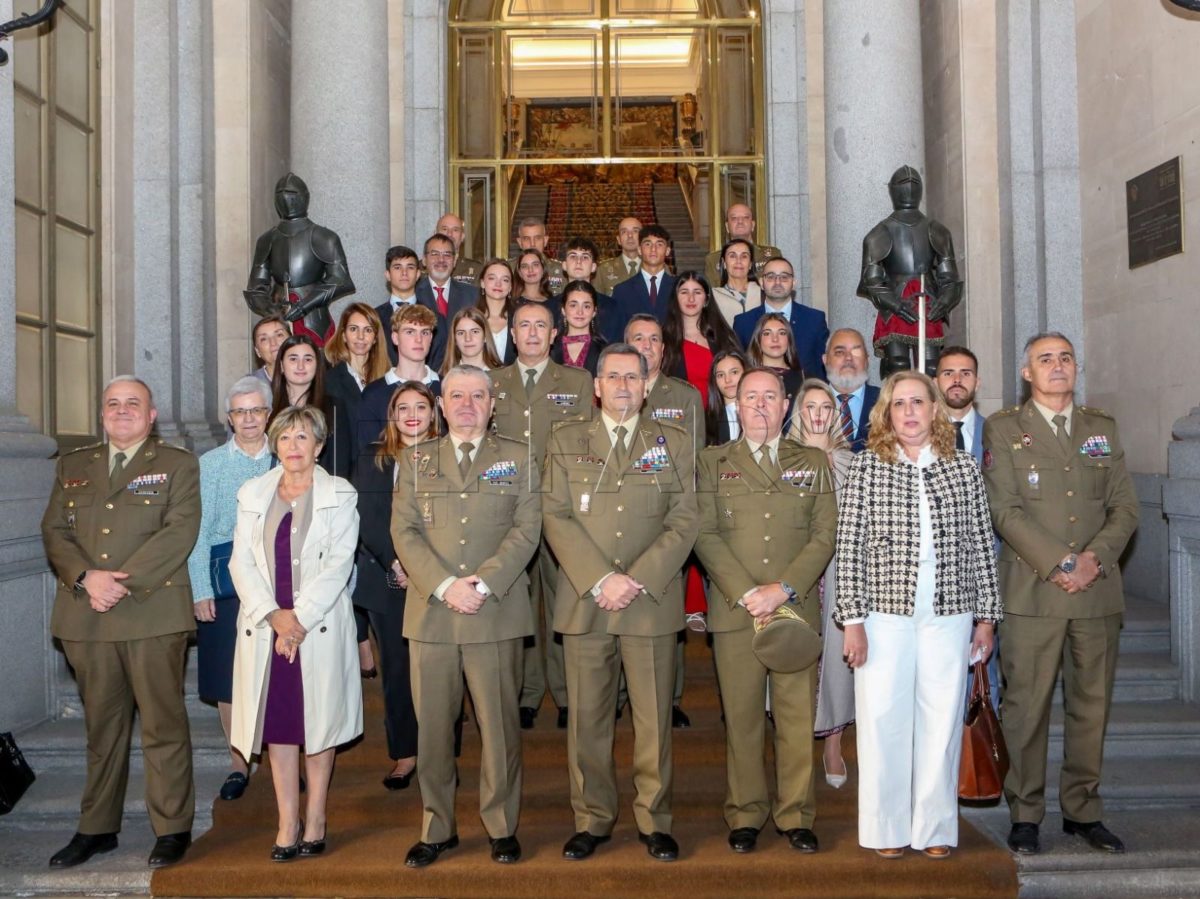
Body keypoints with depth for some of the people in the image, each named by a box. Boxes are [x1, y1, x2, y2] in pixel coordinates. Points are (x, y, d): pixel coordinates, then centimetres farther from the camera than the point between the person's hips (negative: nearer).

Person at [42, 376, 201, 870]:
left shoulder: (178, 464, 5)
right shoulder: (72, 466, 18)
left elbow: (179, 531, -7)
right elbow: (54, 532, 8)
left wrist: (125, 582, -16)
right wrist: (85, 578, -10)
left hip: (154, 613, -4)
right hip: (86, 615, 4)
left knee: (163, 725, 0)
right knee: (101, 725, 12)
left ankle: (173, 828, 10)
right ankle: (97, 828, 24)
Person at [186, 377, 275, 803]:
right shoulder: (209, 464, 4)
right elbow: (199, 532, 0)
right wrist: (200, 590, -8)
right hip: (226, 581, 0)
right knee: (228, 676, 4)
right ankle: (238, 764, 18)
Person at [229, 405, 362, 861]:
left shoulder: (340, 495, 3)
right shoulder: (252, 493, 11)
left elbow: (339, 563, -6)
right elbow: (241, 561, 4)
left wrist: (300, 619, -13)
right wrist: (274, 615, -10)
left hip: (319, 627, -2)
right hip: (264, 625, 3)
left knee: (318, 720, 3)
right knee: (277, 724, 4)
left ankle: (315, 819, 14)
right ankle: (287, 822, 12)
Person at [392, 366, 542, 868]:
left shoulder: (517, 458, 9)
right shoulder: (415, 461, 13)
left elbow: (526, 529, -1)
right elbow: (404, 532, 3)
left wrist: (483, 583, -13)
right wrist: (444, 586, -12)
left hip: (497, 613, -1)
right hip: (430, 613, 2)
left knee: (499, 725, 3)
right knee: (432, 726, 6)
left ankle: (502, 827, 19)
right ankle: (437, 829, 20)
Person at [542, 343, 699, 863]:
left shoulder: (674, 443, 10)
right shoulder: (565, 441, 10)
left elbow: (683, 522, 1)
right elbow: (556, 517, 0)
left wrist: (638, 580, -11)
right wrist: (599, 580, -12)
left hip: (652, 602, 0)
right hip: (583, 601, 1)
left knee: (654, 718, 4)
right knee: (586, 718, 6)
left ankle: (654, 820, 19)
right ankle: (592, 820, 20)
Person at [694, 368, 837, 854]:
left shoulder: (813, 463, 13)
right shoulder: (712, 462, 10)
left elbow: (824, 535, 4)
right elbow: (705, 535, 0)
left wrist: (784, 589, -10)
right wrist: (744, 593, -11)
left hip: (797, 608, 1)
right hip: (734, 610, -1)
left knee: (797, 715, 3)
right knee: (741, 716, 3)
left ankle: (796, 815, 15)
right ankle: (745, 815, 15)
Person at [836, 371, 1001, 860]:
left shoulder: (963, 468, 6)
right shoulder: (866, 467, 1)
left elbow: (980, 545, 8)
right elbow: (849, 547, -2)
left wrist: (985, 616, 7)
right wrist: (852, 619, -7)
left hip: (949, 612, 2)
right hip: (885, 610, -1)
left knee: (942, 718, 6)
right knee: (882, 718, 2)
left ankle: (935, 826, 20)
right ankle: (886, 827, 17)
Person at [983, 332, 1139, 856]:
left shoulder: (1102, 429, 16)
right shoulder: (1003, 429, 4)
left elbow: (1125, 507, 9)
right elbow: (1005, 512, -6)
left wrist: (1095, 557, -8)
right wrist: (1057, 565, -14)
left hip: (1098, 591, 4)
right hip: (1033, 591, -3)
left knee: (1091, 705, 8)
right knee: (1027, 706, -2)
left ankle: (1082, 810, 21)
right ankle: (1025, 814, 10)